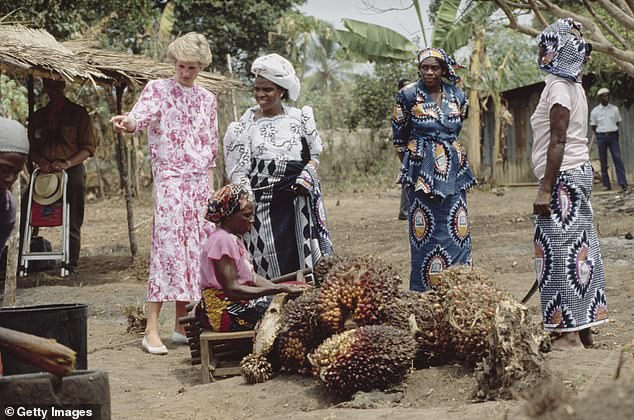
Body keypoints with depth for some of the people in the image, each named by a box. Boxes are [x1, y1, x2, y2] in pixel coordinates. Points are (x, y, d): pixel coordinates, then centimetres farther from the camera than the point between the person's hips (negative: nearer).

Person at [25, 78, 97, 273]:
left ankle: (71, 264, -2)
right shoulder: (37, 116, 18)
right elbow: (31, 147, 17)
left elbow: (89, 147, 1)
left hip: (72, 171, -3)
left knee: (72, 222, -6)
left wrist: (67, 163, -14)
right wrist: (41, 162, -6)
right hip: (45, 171, 3)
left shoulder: (78, 113, 6)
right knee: (22, 211, -11)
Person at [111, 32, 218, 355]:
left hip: (200, 182, 5)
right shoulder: (157, 89, 1)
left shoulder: (207, 99, 15)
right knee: (168, 246, -14)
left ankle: (181, 326, 12)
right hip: (170, 177, -5)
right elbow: (141, 116, -19)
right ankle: (152, 330, -14)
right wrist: (127, 122, -42)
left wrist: (210, 188, 13)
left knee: (194, 249, 5)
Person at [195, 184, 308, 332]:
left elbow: (251, 277, 13)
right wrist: (279, 289, -23)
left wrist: (282, 288, -3)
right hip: (223, 313, -10)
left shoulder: (233, 239, 16)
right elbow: (232, 289, -23)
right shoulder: (223, 240, -17)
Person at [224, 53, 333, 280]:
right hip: (262, 204, -1)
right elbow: (239, 170, 2)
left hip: (299, 201, 1)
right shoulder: (245, 125, 6)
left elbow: (314, 155, 13)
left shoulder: (300, 118, 8)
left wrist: (305, 178, -5)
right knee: (271, 267, -3)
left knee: (301, 263, -1)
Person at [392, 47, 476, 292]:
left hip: (452, 169, 3)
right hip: (421, 169, -3)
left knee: (457, 233, 0)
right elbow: (399, 136, 7)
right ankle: (424, 291, 4)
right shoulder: (408, 95, -3)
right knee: (425, 233, -3)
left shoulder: (457, 97, 6)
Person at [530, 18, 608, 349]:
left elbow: (558, 141, -19)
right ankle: (584, 328, 16)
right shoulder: (574, 85, 15)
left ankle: (570, 333, -5)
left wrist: (545, 189, -21)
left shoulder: (558, 86, -13)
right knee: (578, 249, 11)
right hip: (580, 172, 10)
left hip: (563, 177, -10)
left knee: (561, 251, -7)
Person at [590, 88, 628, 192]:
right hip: (601, 137, 0)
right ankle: (607, 184, 6)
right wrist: (600, 135, 3)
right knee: (603, 161, 1)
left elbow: (617, 122, 14)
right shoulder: (595, 111, 0)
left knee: (618, 158, -10)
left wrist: (613, 132, 7)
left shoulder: (614, 109, 5)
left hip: (613, 136, 1)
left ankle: (623, 184, -15)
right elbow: (593, 126, 7)